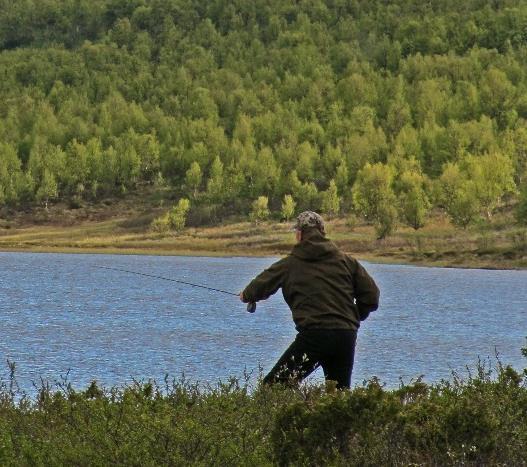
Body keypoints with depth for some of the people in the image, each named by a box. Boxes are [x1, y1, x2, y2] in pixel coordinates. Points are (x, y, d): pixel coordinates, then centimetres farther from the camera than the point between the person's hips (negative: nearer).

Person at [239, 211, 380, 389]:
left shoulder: (290, 263, 5)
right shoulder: (346, 261, 12)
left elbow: (263, 284, 13)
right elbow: (371, 296, 8)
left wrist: (246, 295, 36)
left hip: (313, 334, -4)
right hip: (346, 336, 4)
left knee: (273, 387, -1)